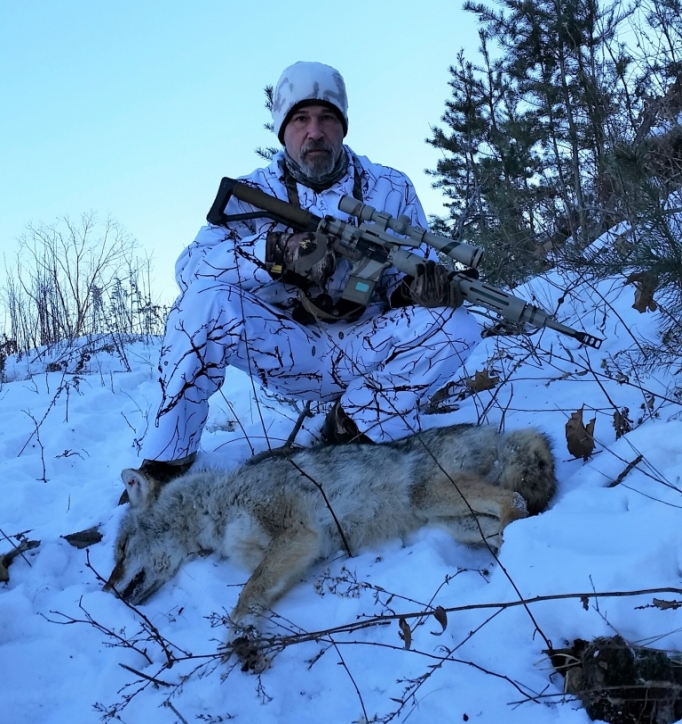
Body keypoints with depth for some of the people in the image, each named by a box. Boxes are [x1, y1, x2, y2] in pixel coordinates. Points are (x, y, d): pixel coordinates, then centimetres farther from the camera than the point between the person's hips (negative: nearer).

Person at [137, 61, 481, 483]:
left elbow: (412, 275, 3)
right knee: (207, 297, -29)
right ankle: (165, 462, -17)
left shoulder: (391, 190, 3)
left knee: (456, 326, -23)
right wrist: (273, 252, -34)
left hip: (360, 354, 2)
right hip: (283, 353, -1)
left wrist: (422, 284, -23)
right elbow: (192, 266, -15)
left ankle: (354, 429, -8)